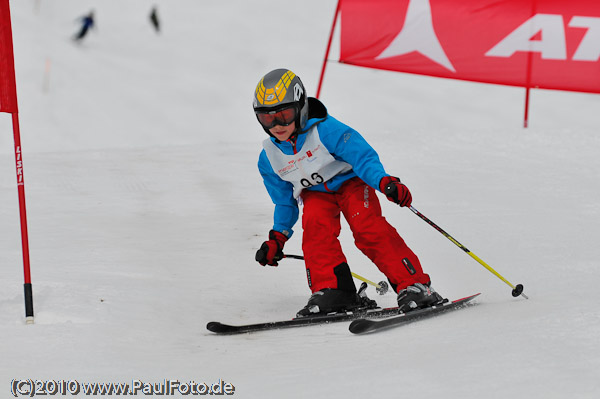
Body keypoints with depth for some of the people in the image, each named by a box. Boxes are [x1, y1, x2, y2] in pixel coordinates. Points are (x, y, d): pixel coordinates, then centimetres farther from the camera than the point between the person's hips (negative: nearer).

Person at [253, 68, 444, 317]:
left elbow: (362, 155, -27)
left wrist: (384, 181, -43)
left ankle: (413, 285, -28)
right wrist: (278, 237, 1)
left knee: (367, 226, -27)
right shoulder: (269, 159, -5)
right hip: (315, 192, 4)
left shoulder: (324, 130, -22)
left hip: (349, 181, -4)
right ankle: (332, 290, -27)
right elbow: (284, 202, 10)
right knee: (315, 223, -29)